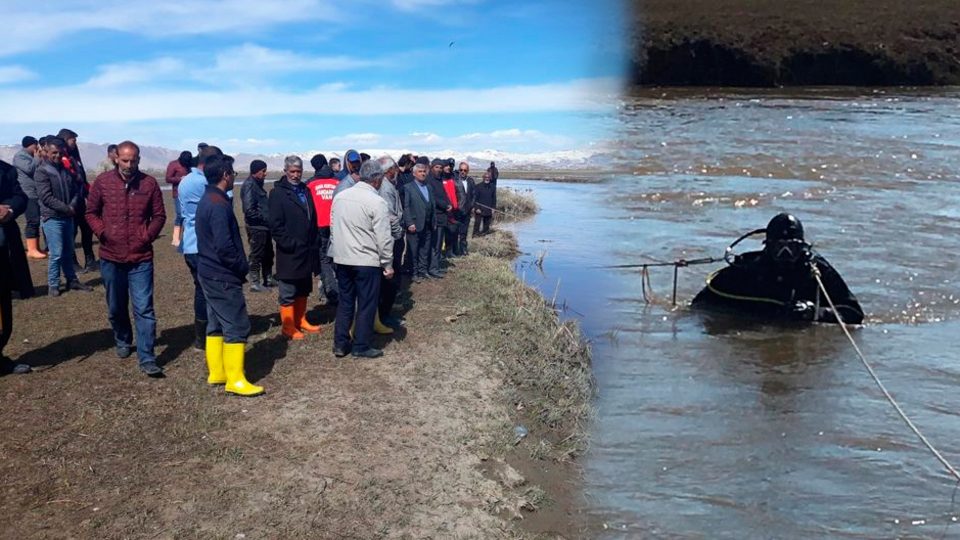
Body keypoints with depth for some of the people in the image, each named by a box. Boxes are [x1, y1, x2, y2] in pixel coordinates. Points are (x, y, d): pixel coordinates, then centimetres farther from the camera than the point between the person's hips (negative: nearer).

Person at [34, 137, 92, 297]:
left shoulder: (66, 169, 9)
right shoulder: (42, 172, -9)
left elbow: (76, 190, 9)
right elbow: (46, 197, -16)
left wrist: (73, 206, -9)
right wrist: (67, 208, -15)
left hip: (68, 217, 6)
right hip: (52, 218, -6)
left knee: (68, 252, 15)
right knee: (56, 253, -5)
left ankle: (72, 281, 25)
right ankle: (53, 285, 7)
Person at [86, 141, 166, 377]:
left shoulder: (149, 183, -3)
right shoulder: (103, 181, -1)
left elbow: (159, 215, 4)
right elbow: (91, 212, 8)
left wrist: (148, 235, -9)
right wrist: (102, 232, -6)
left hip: (141, 258, -2)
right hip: (111, 257, 2)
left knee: (144, 309, -5)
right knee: (116, 307, 17)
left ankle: (147, 358, -2)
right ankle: (123, 341, 42)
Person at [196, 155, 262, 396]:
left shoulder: (207, 200, 12)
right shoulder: (219, 205, -20)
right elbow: (224, 246, -25)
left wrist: (239, 266, 11)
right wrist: (243, 267, -11)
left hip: (210, 273, 10)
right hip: (223, 276, -10)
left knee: (217, 324, 16)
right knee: (237, 326, -4)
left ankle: (216, 372, 24)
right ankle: (235, 380, 0)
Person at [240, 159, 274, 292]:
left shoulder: (257, 184, 14)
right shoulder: (249, 185, -16)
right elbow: (249, 210, -22)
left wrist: (269, 218, 6)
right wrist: (265, 218, -16)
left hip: (264, 226, 9)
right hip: (256, 227, -9)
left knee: (268, 254, 17)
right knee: (256, 256, 0)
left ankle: (268, 279, 29)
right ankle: (254, 283, 9)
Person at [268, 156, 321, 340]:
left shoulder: (305, 190, 12)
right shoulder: (278, 192, -9)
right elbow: (276, 225, -14)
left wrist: (313, 244, 10)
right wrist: (291, 245, -17)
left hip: (307, 252, 7)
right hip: (289, 253, -7)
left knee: (303, 290, 16)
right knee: (288, 294, 2)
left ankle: (300, 321, 28)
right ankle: (288, 326, 12)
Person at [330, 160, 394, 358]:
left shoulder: (339, 196, 6)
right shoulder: (376, 202, -14)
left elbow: (333, 228, 13)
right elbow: (383, 238, -14)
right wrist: (388, 264, -5)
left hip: (342, 259, 6)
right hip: (367, 261, -6)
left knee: (345, 302, 15)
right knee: (366, 304, 5)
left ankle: (340, 344, 20)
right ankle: (361, 346, 12)